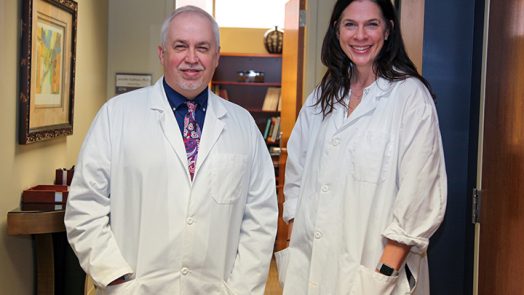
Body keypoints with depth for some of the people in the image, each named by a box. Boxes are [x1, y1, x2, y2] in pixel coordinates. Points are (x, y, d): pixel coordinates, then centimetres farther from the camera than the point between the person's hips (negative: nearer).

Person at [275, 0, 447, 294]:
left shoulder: (411, 95, -9)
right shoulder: (323, 96, 8)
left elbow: (419, 192, -13)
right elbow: (297, 171, 12)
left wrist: (387, 271, -17)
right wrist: (295, 243, 4)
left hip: (370, 266, -4)